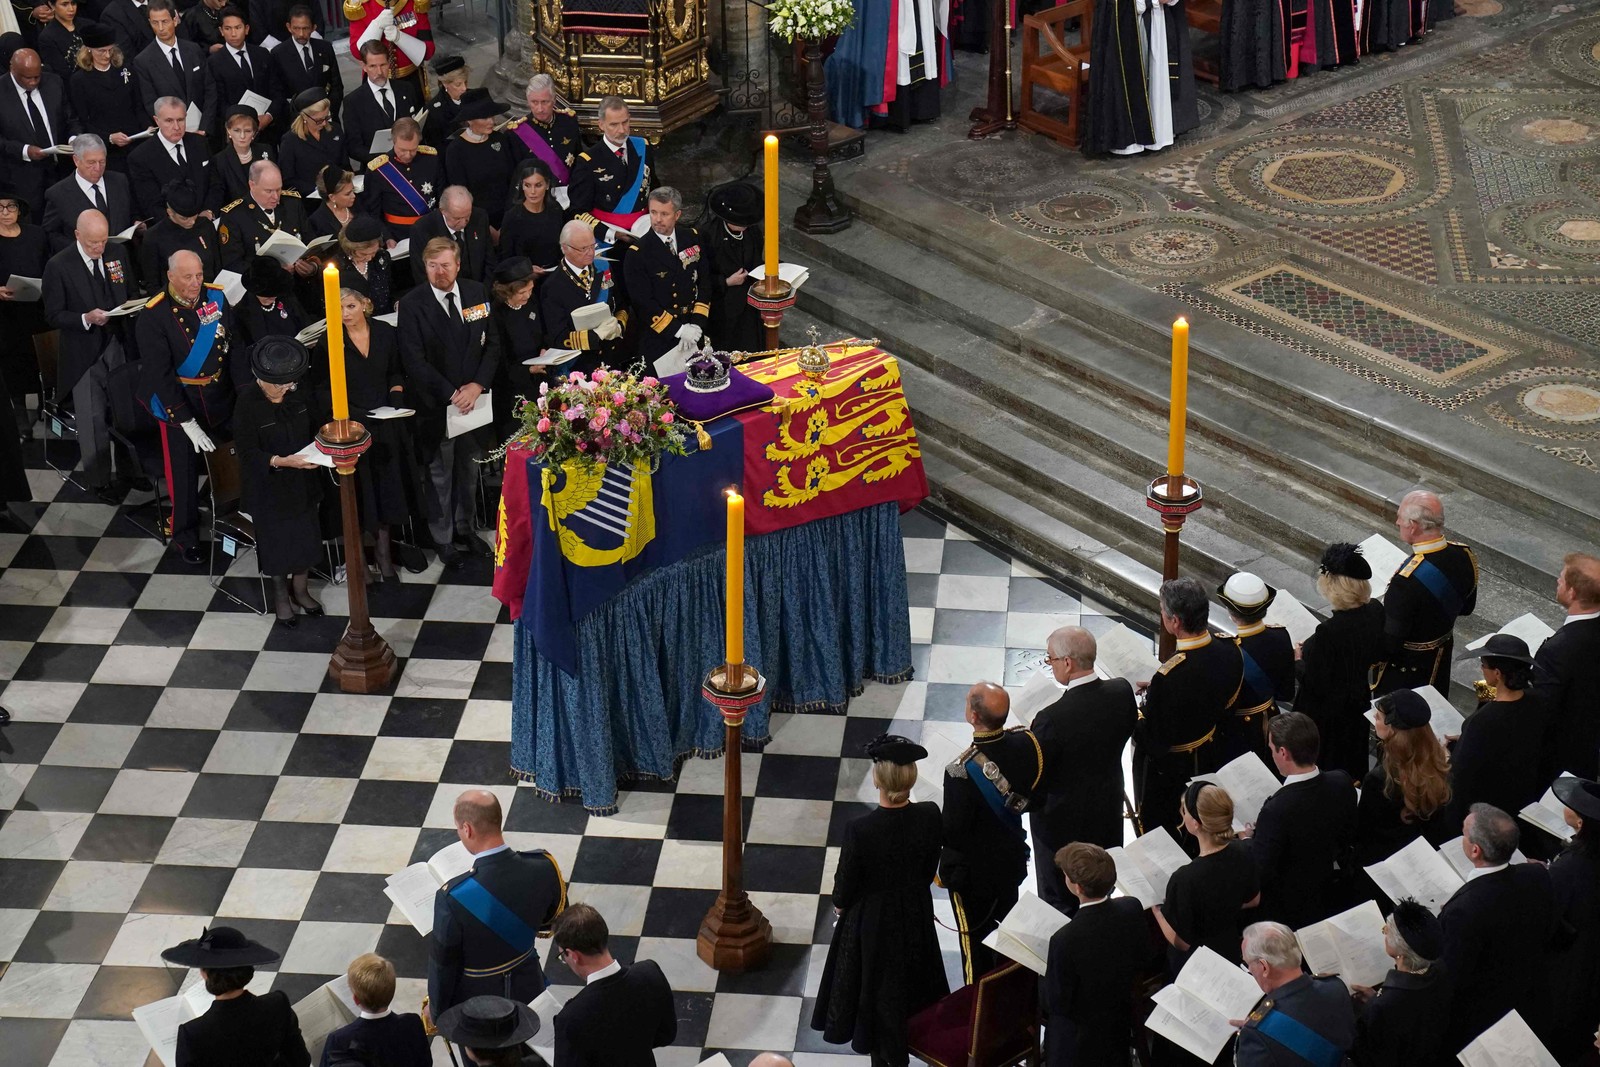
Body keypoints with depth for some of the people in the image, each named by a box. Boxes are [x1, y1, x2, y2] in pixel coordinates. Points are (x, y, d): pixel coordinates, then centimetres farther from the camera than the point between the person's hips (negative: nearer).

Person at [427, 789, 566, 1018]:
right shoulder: (543, 866, -21)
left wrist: (435, 1009, 0)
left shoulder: (453, 897, -33)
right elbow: (554, 921, 0)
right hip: (527, 988, 4)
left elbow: (443, 962, -17)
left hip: (474, 1001, -4)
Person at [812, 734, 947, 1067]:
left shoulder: (860, 829, -33)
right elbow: (930, 866, -4)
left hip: (871, 917, -3)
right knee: (912, 974, 28)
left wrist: (839, 903, 6)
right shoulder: (929, 816, -22)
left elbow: (846, 881, -17)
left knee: (877, 985, 21)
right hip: (915, 912, 3)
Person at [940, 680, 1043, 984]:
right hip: (1012, 859, 6)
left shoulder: (962, 770, -36)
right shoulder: (1025, 743, -19)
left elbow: (953, 830, -26)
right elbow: (1035, 791, -2)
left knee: (975, 940, 15)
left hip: (971, 869, -6)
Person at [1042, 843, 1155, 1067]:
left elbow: (1055, 1003, -21)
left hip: (1077, 1042, -5)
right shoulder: (1132, 909, -18)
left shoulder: (1066, 940, -35)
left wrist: (1048, 972, -3)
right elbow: (1147, 963, -1)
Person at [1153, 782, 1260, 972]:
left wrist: (1155, 908, -9)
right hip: (1231, 954, 6)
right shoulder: (1241, 852, -15)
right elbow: (1254, 900, 4)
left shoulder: (1185, 879, -35)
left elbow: (1181, 943, -22)